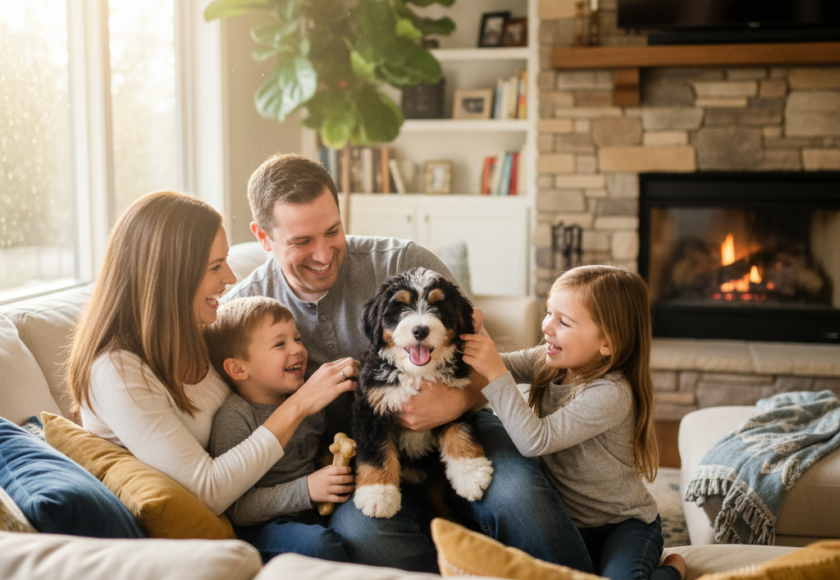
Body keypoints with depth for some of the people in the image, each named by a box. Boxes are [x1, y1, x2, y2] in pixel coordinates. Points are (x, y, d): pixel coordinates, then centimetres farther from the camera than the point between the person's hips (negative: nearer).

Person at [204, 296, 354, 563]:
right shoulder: (233, 418, -14)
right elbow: (233, 508, -19)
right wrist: (306, 490, -24)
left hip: (313, 512, 7)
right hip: (260, 527, -7)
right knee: (318, 543, -34)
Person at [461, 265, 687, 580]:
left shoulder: (610, 395, -27)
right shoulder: (550, 360, -3)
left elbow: (535, 440, -31)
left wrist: (495, 373, -33)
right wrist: (469, 336, -21)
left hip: (622, 523, -6)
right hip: (566, 518, 7)